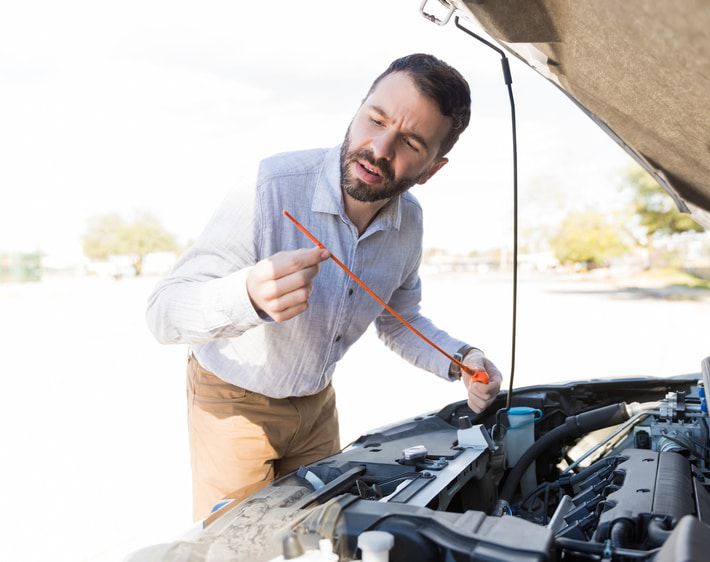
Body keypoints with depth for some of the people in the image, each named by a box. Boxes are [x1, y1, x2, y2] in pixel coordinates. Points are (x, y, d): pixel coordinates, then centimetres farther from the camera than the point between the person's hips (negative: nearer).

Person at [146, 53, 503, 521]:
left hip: (317, 403, 5)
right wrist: (249, 295, -51)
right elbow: (164, 311, -31)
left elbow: (399, 320, 6)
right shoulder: (271, 188, -30)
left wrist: (460, 360, -13)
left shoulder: (409, 221, -11)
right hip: (233, 401, -5)